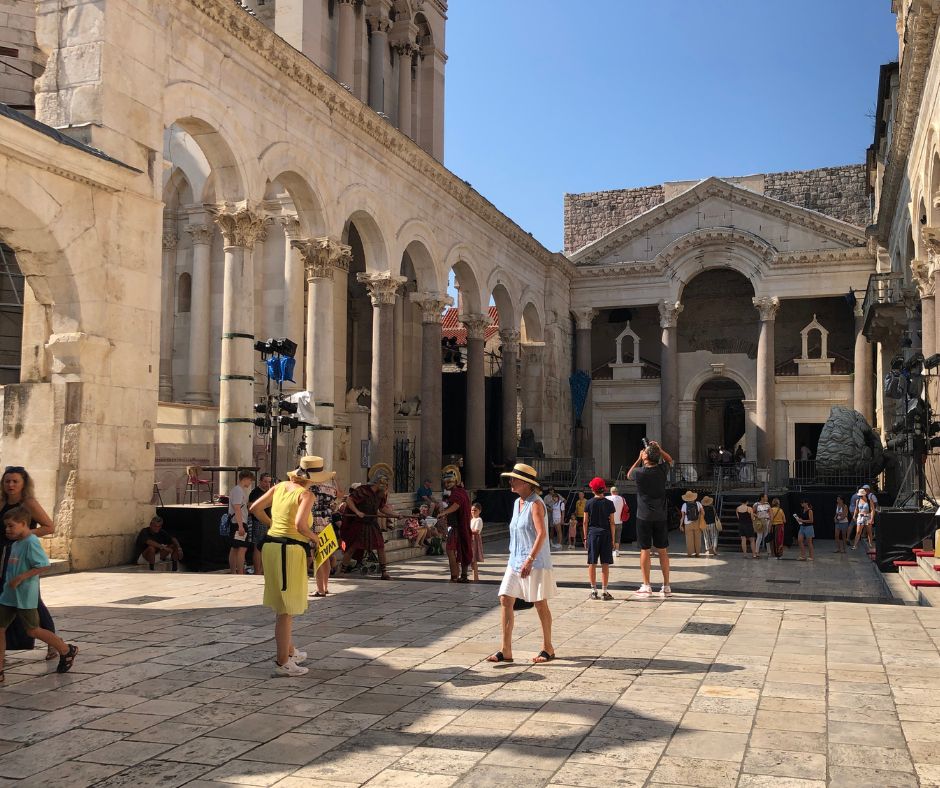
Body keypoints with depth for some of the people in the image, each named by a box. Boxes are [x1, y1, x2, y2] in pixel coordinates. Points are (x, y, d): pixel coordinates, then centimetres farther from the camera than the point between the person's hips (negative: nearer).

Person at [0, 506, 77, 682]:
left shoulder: (31, 542, -17)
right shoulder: (15, 543, 11)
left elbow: (44, 565, -24)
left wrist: (20, 578, -23)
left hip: (25, 597, -9)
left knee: (32, 630, 2)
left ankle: (67, 650, 19)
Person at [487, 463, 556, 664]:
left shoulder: (535, 504, -13)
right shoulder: (517, 503, 13)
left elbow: (541, 534, -21)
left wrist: (530, 560, -26)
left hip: (535, 562, -8)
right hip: (516, 561, 8)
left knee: (540, 604, 3)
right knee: (505, 600, 0)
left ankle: (548, 648, 18)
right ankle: (506, 651, 3)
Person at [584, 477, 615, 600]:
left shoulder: (589, 503, 0)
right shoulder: (609, 503, -1)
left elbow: (585, 522, 1)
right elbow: (612, 522, -2)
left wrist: (585, 538, 8)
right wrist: (613, 539, 4)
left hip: (592, 534, 1)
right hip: (605, 534, -1)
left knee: (592, 563, 6)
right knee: (605, 564, 3)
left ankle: (594, 591, 8)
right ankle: (604, 591, 2)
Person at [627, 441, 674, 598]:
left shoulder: (639, 472, -11)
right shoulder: (662, 470, -3)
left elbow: (628, 475, 14)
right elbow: (669, 460, 21)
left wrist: (639, 459, 15)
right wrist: (659, 449, 13)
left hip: (644, 516, -3)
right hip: (660, 516, 3)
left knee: (645, 550, 3)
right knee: (663, 551, 7)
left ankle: (646, 586, 3)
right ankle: (666, 586, 10)